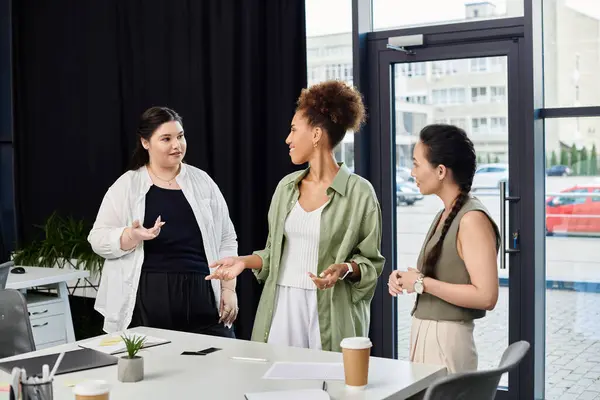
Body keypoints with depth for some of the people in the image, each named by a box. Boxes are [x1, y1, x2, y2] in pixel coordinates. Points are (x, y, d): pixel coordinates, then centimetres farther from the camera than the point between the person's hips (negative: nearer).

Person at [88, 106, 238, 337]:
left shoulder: (202, 182, 9)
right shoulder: (126, 186, 3)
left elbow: (226, 239, 10)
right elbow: (98, 239, 0)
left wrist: (228, 288, 2)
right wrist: (132, 236, -19)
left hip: (202, 296, 2)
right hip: (147, 299, -2)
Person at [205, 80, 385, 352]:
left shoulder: (359, 192, -7)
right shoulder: (286, 186, 9)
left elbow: (371, 261, -3)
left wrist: (346, 269, -21)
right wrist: (245, 261, 1)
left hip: (329, 312, -4)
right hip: (281, 307, 5)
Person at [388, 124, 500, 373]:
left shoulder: (473, 219, -17)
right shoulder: (444, 215, 10)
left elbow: (486, 297, -23)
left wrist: (422, 283, -17)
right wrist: (405, 278, 2)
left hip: (447, 339, -8)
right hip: (424, 334, 8)